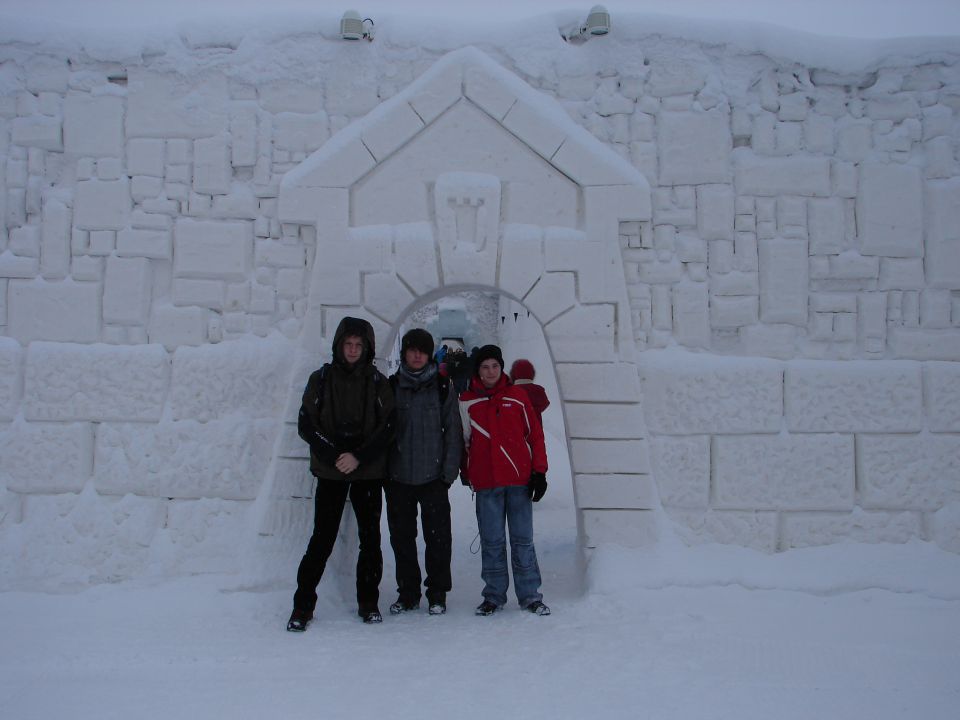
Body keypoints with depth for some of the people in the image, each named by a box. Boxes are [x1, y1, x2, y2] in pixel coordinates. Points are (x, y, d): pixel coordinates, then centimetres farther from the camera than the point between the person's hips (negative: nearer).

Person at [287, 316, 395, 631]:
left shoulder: (378, 382, 4)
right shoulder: (321, 378, 3)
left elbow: (387, 427, -1)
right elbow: (306, 424, -1)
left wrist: (359, 457, -13)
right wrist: (333, 456, -12)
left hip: (369, 473, 1)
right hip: (330, 472, -1)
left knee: (370, 539, 6)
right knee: (322, 539, -3)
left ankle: (368, 602, 20)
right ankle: (303, 605, 8)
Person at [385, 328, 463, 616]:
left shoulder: (442, 387, 4)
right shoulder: (391, 386, 7)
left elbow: (453, 431, 2)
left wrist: (449, 471, -5)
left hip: (433, 476, -2)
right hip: (398, 476, 2)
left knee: (438, 537, 2)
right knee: (401, 537, 9)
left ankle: (437, 594, 15)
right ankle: (407, 593, 21)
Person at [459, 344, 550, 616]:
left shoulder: (517, 396, 5)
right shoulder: (467, 401, 5)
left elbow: (535, 434, 5)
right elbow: (462, 441, 11)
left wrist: (539, 472, 0)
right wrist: (465, 473, 10)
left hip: (520, 480, 0)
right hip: (486, 483, 0)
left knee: (523, 540, 4)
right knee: (491, 542, 6)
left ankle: (530, 596, 12)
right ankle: (494, 596, 17)